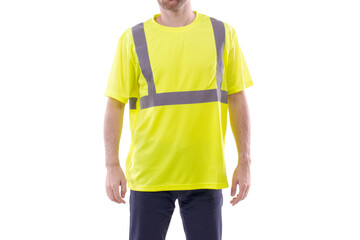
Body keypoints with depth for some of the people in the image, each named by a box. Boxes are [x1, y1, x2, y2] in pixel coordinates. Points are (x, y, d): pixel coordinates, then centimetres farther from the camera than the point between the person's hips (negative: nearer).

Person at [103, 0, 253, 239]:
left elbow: (238, 100, 7)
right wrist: (112, 166, -5)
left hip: (205, 175, 1)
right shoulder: (133, 39, 2)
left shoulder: (223, 34, 6)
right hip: (149, 175, -1)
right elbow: (115, 104, 2)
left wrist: (244, 162, 2)